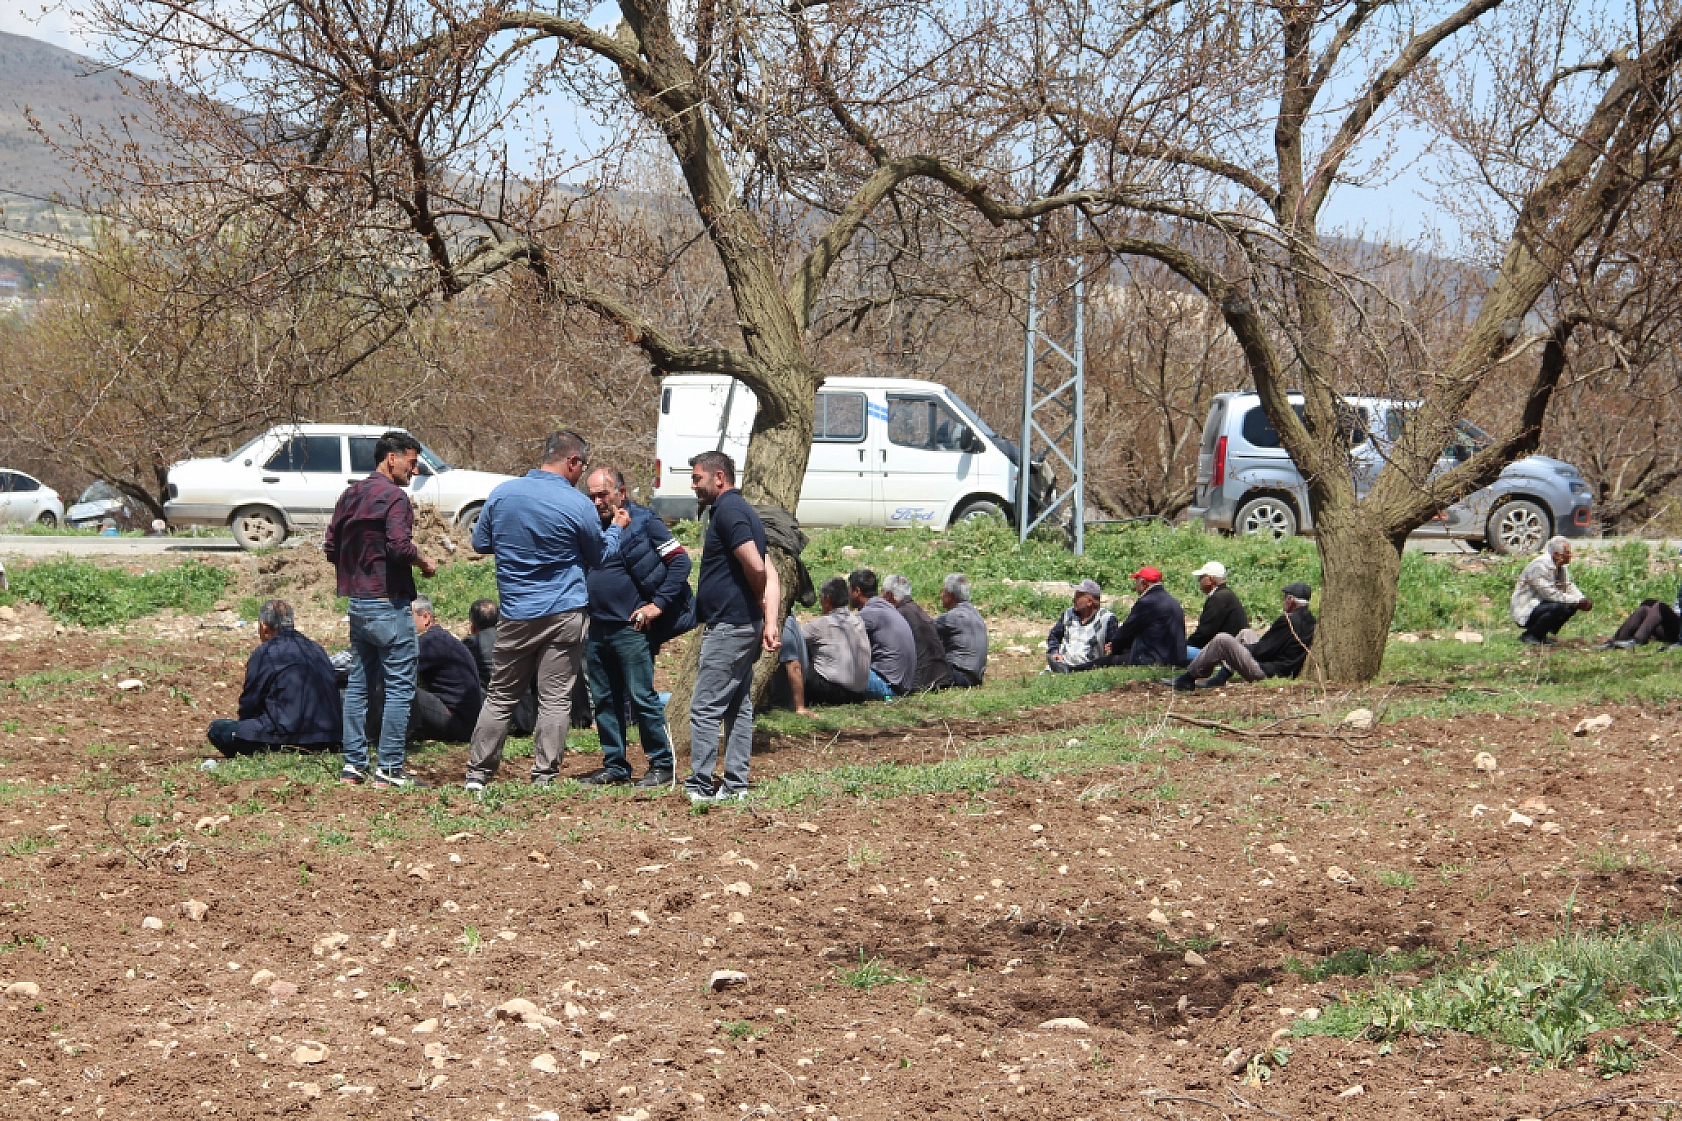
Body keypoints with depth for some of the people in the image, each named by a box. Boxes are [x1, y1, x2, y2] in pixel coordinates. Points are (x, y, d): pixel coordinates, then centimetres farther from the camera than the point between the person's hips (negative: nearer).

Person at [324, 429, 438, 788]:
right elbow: (400, 546, -24)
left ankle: (353, 764, 13)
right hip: (388, 603, -8)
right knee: (399, 687, -3)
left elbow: (331, 548, 14)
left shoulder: (350, 495, 13)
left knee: (358, 683, 12)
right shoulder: (394, 496, -12)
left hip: (357, 601, 8)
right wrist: (424, 564, -6)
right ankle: (389, 769, -4)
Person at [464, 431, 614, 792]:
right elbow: (599, 557, 8)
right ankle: (543, 777, -1)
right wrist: (616, 527, 25)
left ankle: (477, 773, 12)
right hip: (564, 614, -3)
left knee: (501, 697, 11)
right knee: (555, 700, 1)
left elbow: (480, 543, 12)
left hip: (514, 614, 3)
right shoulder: (578, 506, -8)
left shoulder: (502, 493, 1)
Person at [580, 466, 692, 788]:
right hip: (597, 629, 7)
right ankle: (615, 767, 18)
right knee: (604, 700, 10)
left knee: (642, 697, -6)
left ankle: (662, 765, 2)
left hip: (632, 628, -7)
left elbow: (681, 562, -9)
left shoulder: (644, 523, -5)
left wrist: (658, 604, -14)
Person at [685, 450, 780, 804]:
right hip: (745, 625, 11)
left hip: (727, 625, -11)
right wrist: (770, 621, 4)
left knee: (704, 707, -9)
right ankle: (735, 785, 13)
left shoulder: (728, 510, -12)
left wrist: (757, 600, 0)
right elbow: (769, 575, 13)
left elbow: (756, 567, -21)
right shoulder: (741, 510, 19)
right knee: (738, 707, 11)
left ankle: (699, 787, -9)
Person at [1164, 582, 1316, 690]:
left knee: (1222, 641, -12)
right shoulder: (1309, 620, 8)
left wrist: (1242, 646, 4)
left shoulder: (1288, 621, -20)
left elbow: (1261, 650, -16)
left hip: (1265, 673, -10)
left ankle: (1187, 678, 0)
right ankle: (1220, 679, 17)